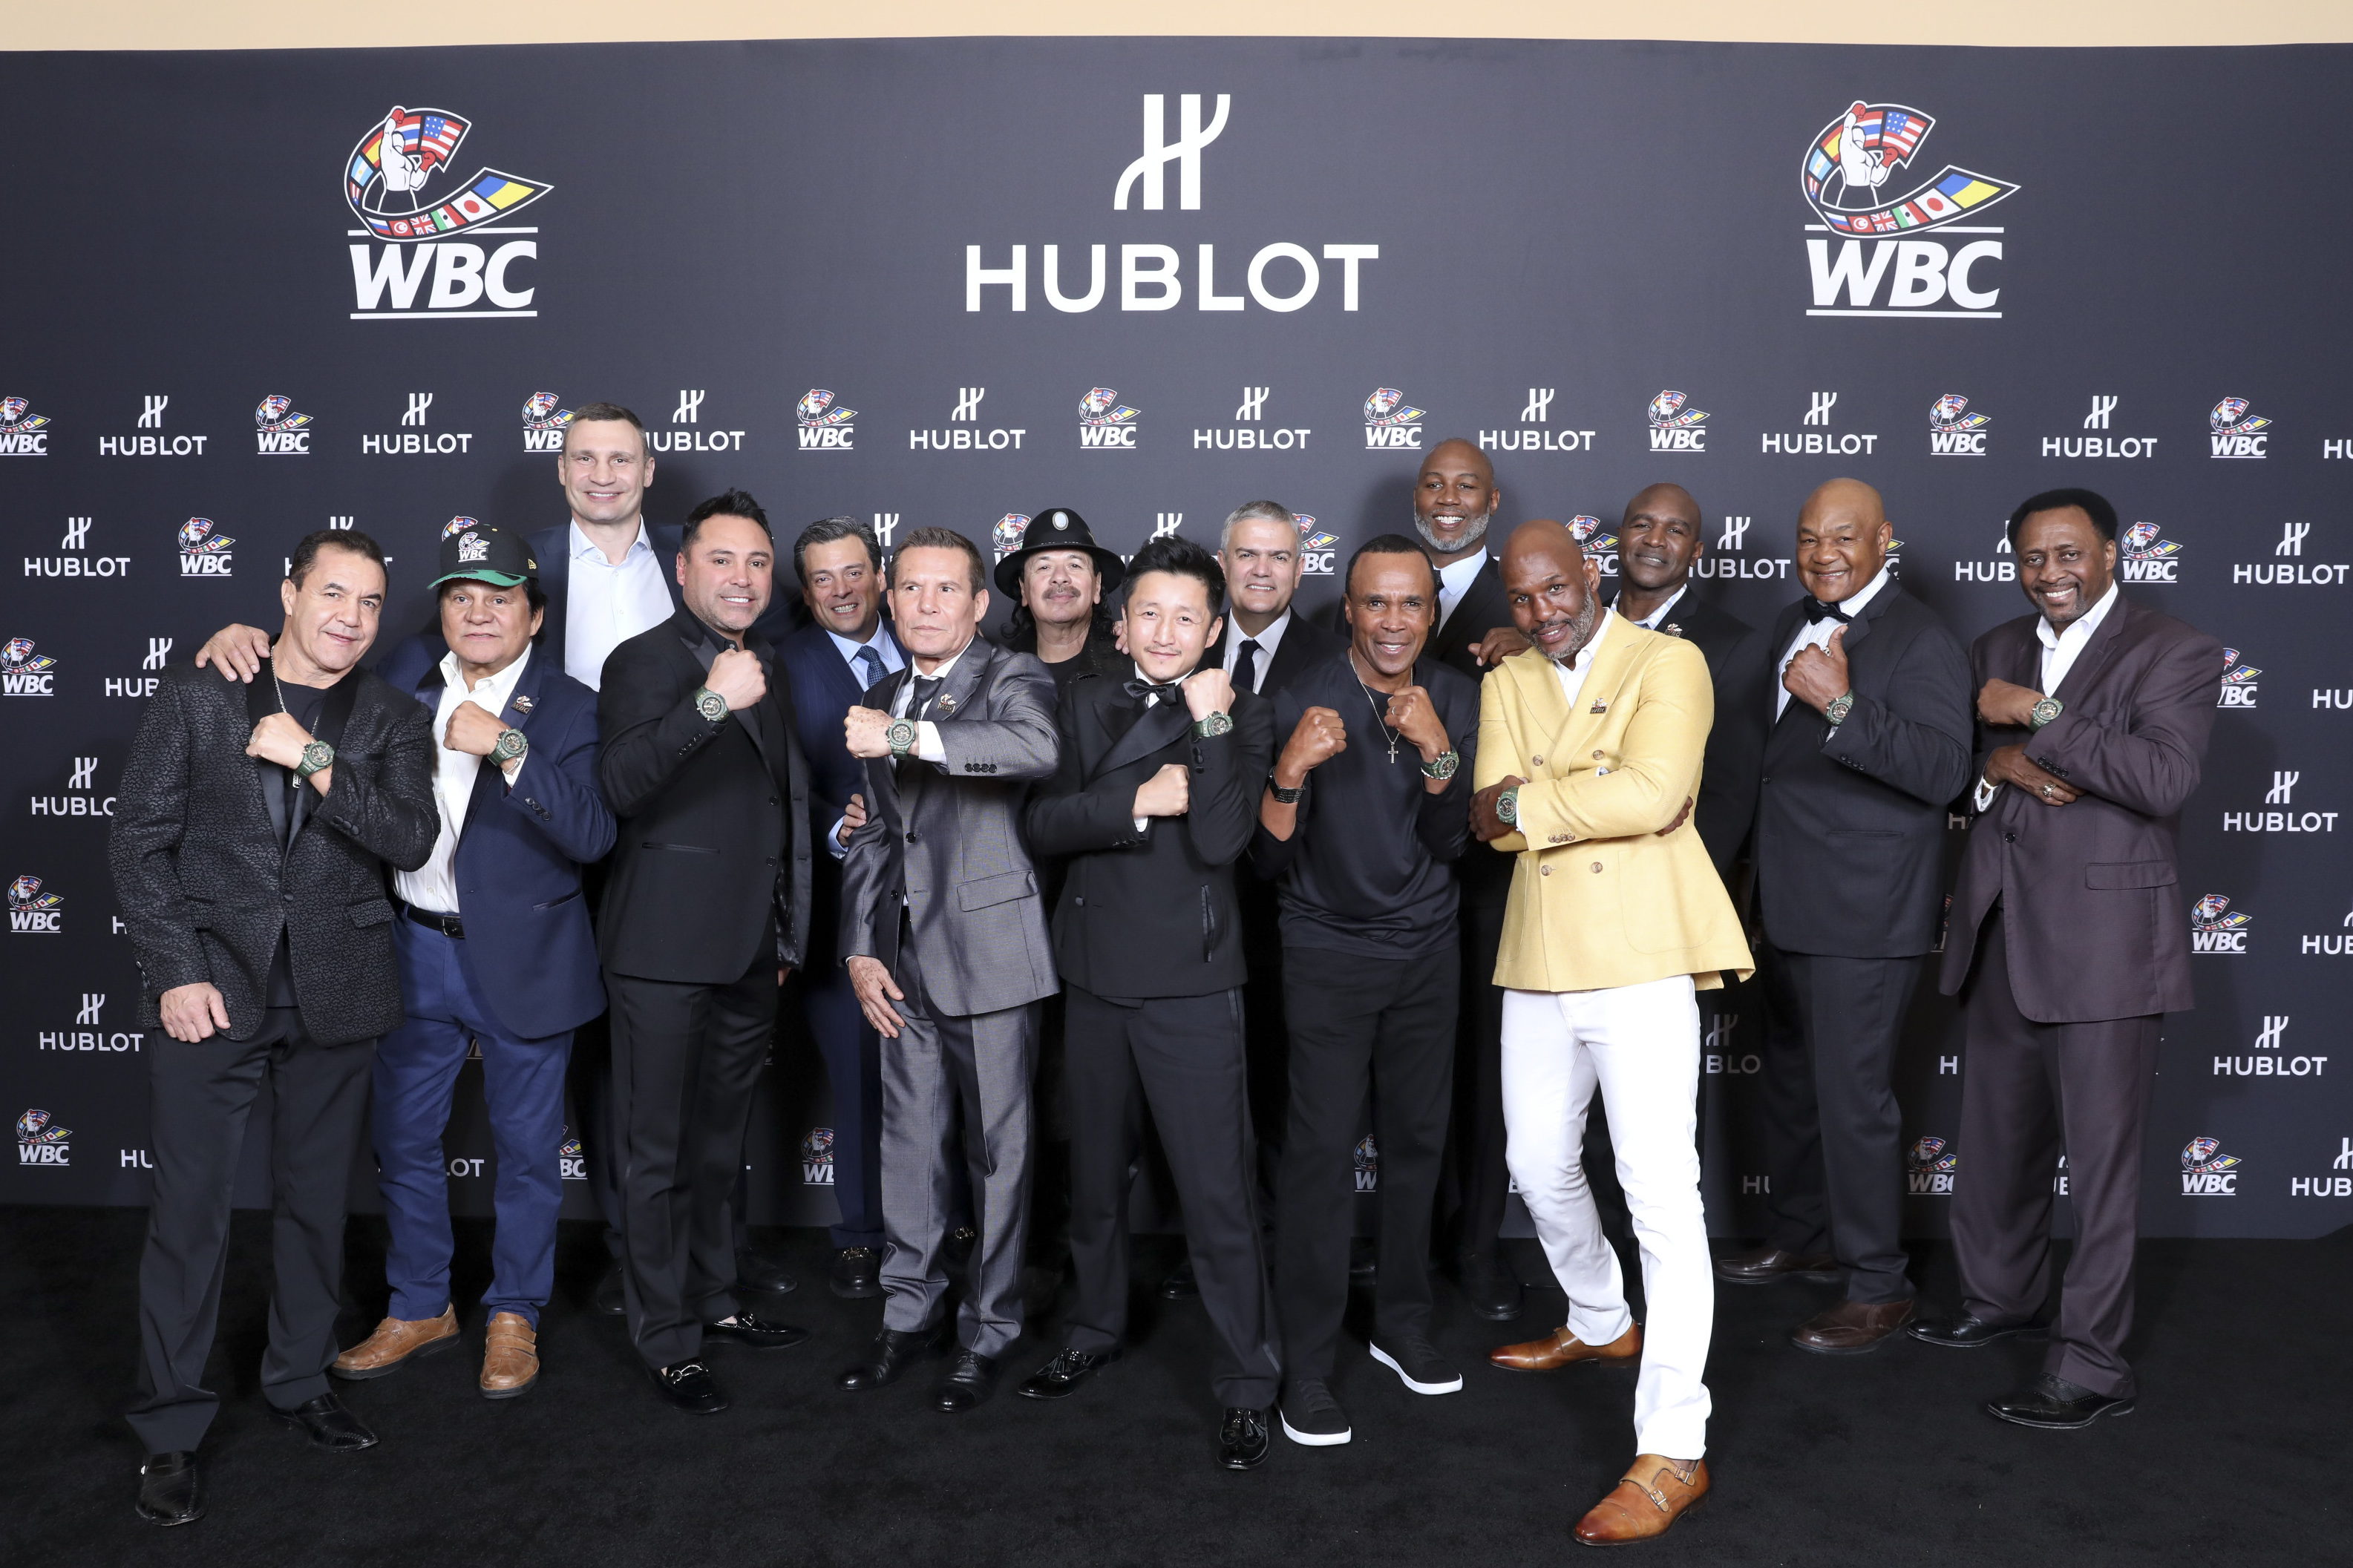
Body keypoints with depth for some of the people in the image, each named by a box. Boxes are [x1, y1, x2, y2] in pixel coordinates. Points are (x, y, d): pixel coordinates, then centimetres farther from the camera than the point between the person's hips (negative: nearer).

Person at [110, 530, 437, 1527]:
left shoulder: (393, 722, 5)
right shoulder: (195, 695, 1)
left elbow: (409, 841, -9)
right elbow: (140, 839, -1)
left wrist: (315, 759, -18)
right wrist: (175, 972, -8)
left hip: (334, 996, 2)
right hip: (212, 990, -2)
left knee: (315, 1202, 14)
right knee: (190, 1210, 3)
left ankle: (300, 1382, 32)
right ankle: (169, 1427, 18)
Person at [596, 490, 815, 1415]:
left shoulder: (768, 674, 14)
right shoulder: (645, 661, -9)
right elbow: (620, 784, -27)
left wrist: (787, 934, 22)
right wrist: (710, 704, -38)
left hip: (751, 953, 8)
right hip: (666, 953, -7)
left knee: (719, 1143, 20)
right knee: (659, 1154, 3)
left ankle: (711, 1297, 35)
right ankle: (667, 1340, 15)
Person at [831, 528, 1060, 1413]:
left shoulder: (1013, 678, -5)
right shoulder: (877, 706, 16)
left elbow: (1037, 748, -30)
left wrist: (907, 736, -30)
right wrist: (860, 949, 10)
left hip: (988, 954, -5)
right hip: (904, 964, 6)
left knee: (997, 1152, 3)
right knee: (909, 1146, 13)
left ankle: (986, 1333, 18)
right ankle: (909, 1316, 28)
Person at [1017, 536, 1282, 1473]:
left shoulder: (1241, 719, -2)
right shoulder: (1087, 708, 9)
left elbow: (1221, 842, -16)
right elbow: (1045, 824, -3)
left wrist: (1213, 726, -19)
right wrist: (1138, 804, -16)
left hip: (1189, 982, -4)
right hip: (1096, 973, 4)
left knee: (1217, 1191, -3)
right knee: (1096, 1174, 18)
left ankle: (1245, 1385, 12)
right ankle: (1096, 1331, 39)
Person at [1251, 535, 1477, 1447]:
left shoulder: (1453, 699, 0)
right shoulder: (1303, 701, -11)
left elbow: (1450, 844, -6)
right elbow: (1269, 861, -13)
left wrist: (1436, 751, -22)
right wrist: (1292, 771, -30)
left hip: (1428, 951, 4)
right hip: (1329, 953, -4)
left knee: (1418, 1140, 12)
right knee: (1319, 1152, -6)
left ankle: (1402, 1323, 30)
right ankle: (1307, 1367, 4)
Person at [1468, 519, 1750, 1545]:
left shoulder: (1667, 663, -4)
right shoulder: (1506, 684, 13)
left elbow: (1654, 795, -21)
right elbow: (1494, 823, -1)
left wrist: (1527, 800, -12)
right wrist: (1595, 794, -16)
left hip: (1642, 961, -6)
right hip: (1539, 964, 7)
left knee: (1661, 1196, -8)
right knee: (1539, 1170, 20)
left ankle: (1671, 1449, 0)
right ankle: (1601, 1324, 46)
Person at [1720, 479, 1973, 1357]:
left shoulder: (1919, 641, -13)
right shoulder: (1794, 627, 13)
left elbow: (1944, 771, -24)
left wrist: (1843, 704, -30)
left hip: (1865, 918, -9)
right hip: (1788, 906, 9)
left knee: (1853, 1096, -4)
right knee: (1789, 1080, 19)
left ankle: (1878, 1288, 10)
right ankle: (1802, 1236, 37)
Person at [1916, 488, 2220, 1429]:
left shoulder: (2174, 654, -5)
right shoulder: (1996, 650, 13)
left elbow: (2165, 779, -19)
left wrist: (2039, 718, -17)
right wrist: (1997, 761, -9)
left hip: (2101, 940, -6)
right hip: (2001, 935, 6)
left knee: (2100, 1157, 0)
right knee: (1997, 1139, 18)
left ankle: (2092, 1367, 10)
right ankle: (2000, 1298, 36)